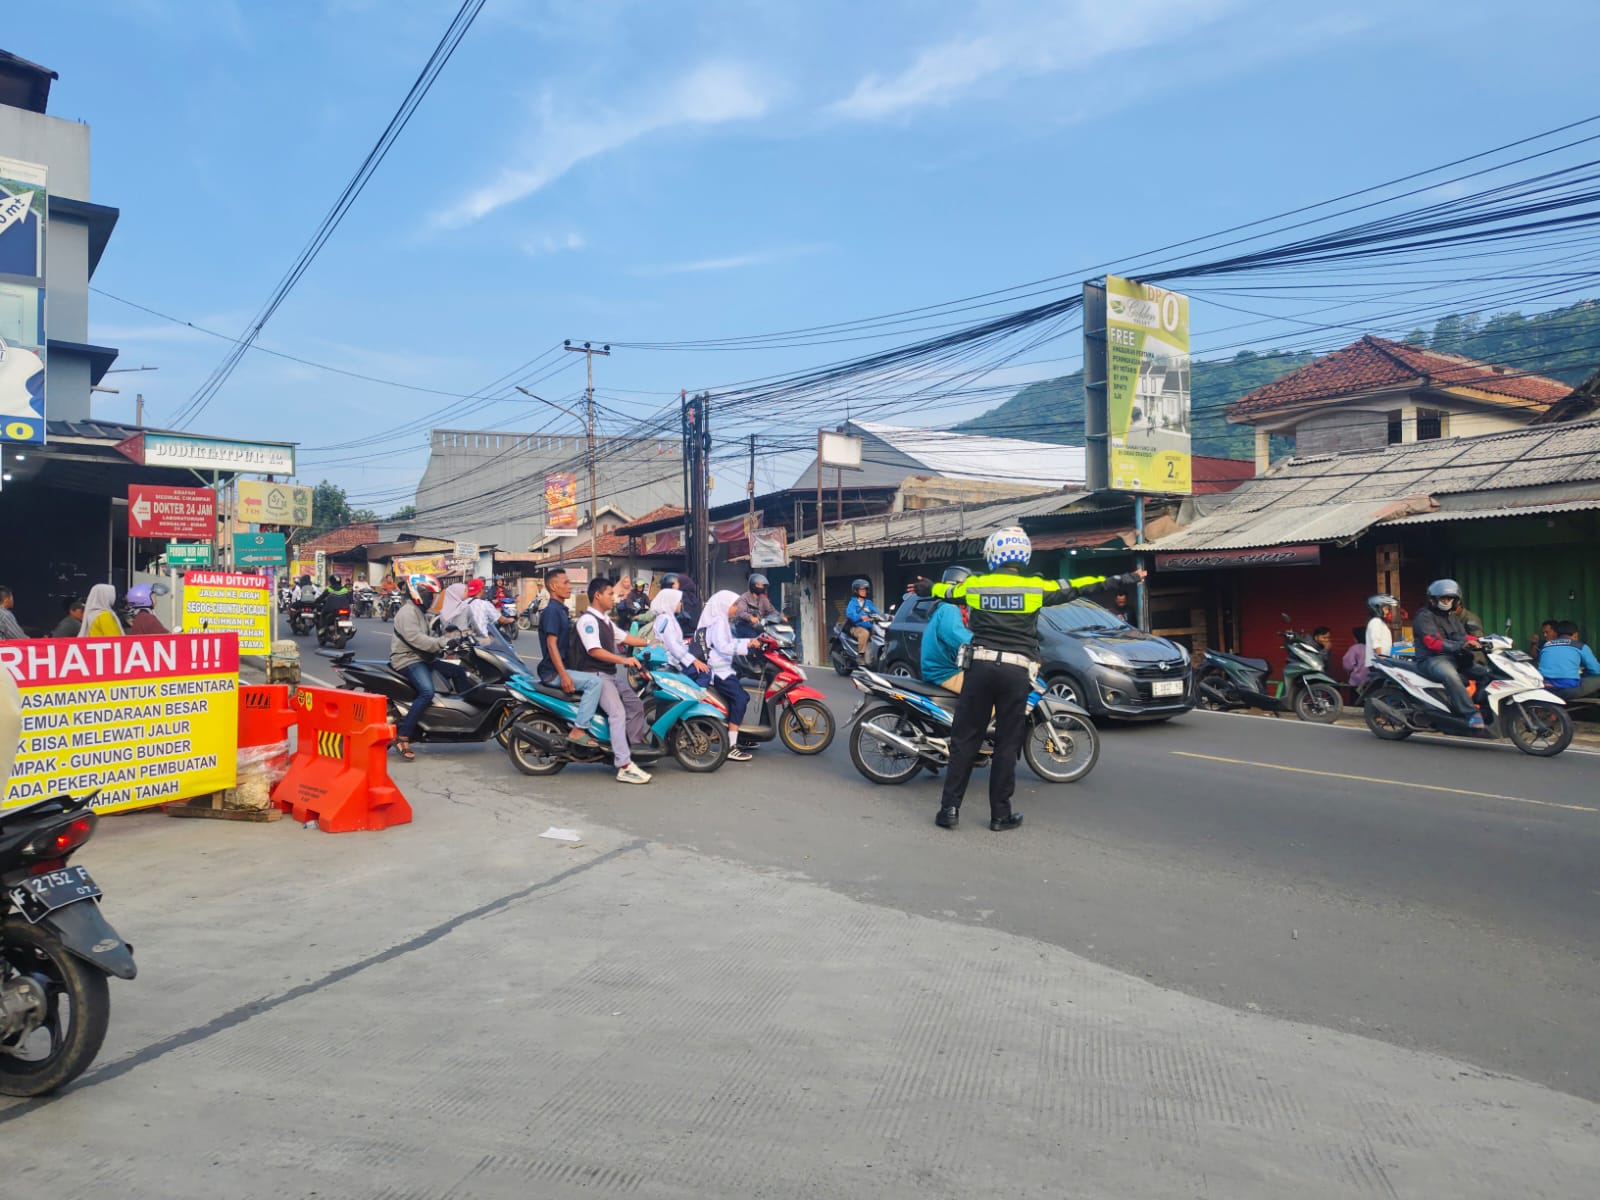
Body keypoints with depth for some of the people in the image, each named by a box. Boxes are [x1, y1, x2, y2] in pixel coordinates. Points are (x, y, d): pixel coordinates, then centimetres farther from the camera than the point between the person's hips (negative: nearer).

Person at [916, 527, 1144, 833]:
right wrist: (1127, 580, 17)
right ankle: (1000, 814, 10)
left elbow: (945, 591, 26)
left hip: (980, 666, 1)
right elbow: (1080, 588, 7)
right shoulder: (1036, 587, 0)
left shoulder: (973, 585, 6)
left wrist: (925, 588, 50)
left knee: (964, 740, 6)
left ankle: (949, 809, 5)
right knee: (1007, 745, 6)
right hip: (1016, 672, -1)